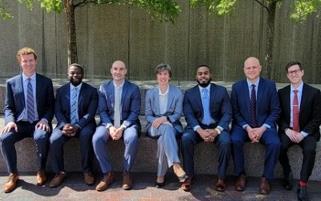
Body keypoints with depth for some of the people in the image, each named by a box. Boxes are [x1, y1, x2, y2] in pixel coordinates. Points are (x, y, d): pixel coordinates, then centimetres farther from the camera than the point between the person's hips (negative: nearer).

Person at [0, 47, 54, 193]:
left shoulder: (46, 82, 7)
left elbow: (51, 106, 7)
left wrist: (45, 120, -13)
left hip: (39, 123, -1)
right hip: (20, 123, 2)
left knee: (41, 137, -35)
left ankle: (41, 171, -11)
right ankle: (13, 173, -7)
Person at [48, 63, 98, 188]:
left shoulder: (91, 91, 2)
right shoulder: (61, 91, 11)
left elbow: (90, 113, -6)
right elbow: (58, 112, 4)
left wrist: (77, 126, -22)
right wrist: (64, 125, -18)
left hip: (84, 124, -2)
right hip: (65, 124, 2)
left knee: (86, 136, -35)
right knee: (54, 140, -27)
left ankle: (87, 171, -17)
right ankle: (59, 172, -7)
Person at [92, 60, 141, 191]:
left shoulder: (133, 89, 1)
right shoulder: (104, 88, 6)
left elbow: (135, 112, -4)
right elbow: (102, 111, 2)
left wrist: (122, 127, -18)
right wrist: (110, 127, -16)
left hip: (128, 123, -2)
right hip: (108, 123, 2)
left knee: (132, 138, -34)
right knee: (97, 138, -28)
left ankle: (126, 172, -13)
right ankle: (107, 173, -12)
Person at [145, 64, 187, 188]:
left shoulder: (177, 93, 7)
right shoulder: (150, 93, 12)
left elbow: (178, 114, 1)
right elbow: (148, 114, 8)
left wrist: (164, 118, -19)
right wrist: (156, 120, -16)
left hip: (172, 125, 0)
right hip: (155, 127, 0)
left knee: (163, 139, -37)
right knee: (167, 128, -38)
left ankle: (160, 176, -33)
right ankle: (176, 165, -53)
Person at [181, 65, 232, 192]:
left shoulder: (221, 91, 6)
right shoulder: (189, 93, 7)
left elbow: (227, 114, -3)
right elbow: (189, 115, -5)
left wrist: (216, 130, -21)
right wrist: (200, 131, -24)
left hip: (216, 127, 0)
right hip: (197, 127, 1)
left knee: (226, 141, -31)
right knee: (186, 138, -30)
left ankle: (221, 178, -14)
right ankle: (188, 176, -15)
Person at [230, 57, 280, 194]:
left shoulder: (270, 85, -1)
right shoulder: (237, 87, 2)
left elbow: (275, 111, -1)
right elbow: (235, 112, 0)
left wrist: (262, 128, -14)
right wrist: (247, 128, -15)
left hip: (265, 125, 0)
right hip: (243, 125, 1)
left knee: (275, 143, -28)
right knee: (235, 140, -29)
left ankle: (266, 178, -9)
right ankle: (241, 175, -10)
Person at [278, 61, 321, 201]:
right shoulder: (282, 93, 5)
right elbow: (279, 116, 6)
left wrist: (303, 133, -15)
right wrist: (287, 130, -12)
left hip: (307, 132, -2)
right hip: (287, 131, 2)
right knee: (279, 147, -29)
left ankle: (302, 185, -19)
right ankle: (288, 174, 0)